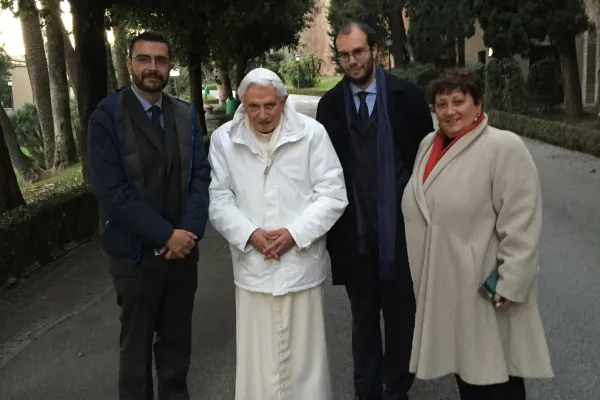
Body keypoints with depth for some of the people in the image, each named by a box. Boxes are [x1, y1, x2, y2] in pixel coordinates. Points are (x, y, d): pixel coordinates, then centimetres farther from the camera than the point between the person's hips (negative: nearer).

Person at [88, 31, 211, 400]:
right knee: (137, 341, 14)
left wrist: (190, 229, -15)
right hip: (136, 252, -4)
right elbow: (112, 191, -17)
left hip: (183, 247, 4)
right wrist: (165, 234, -18)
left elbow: (201, 175, -1)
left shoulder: (186, 115, 4)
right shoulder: (107, 116, -10)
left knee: (177, 338, 17)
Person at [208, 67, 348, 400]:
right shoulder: (223, 139, 1)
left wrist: (294, 233, -13)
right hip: (252, 266, 1)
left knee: (303, 355, 11)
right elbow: (219, 199, 2)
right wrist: (249, 233, -12)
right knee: (257, 358, 10)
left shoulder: (311, 133, -5)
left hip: (301, 263, -1)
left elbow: (332, 194, -4)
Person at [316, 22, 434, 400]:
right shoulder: (330, 104, 2)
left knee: (400, 314, 12)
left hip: (399, 227, -1)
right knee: (363, 316, 15)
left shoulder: (407, 95, -4)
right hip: (354, 230, 2)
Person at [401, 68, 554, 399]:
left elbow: (522, 223, -16)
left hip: (485, 288, -6)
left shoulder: (504, 147, -13)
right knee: (463, 365, 19)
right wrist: (419, 272, 17)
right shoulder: (429, 144, 9)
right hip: (441, 285, 6)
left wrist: (511, 284, -18)